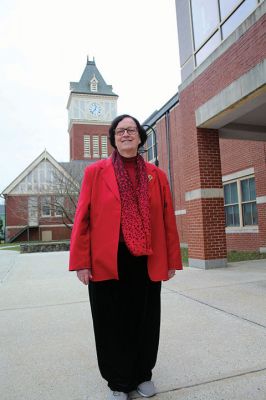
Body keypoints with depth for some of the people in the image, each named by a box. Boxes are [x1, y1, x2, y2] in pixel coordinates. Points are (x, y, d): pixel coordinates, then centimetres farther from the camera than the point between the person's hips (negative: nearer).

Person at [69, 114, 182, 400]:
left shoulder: (156, 175, 7)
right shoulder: (95, 172, 1)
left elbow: (168, 221, 6)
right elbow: (82, 218, -3)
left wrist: (172, 260, 5)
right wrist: (81, 261, -7)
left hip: (147, 263, 2)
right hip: (107, 263, -2)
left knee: (145, 322, 16)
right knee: (113, 324, 12)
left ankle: (143, 375, 40)